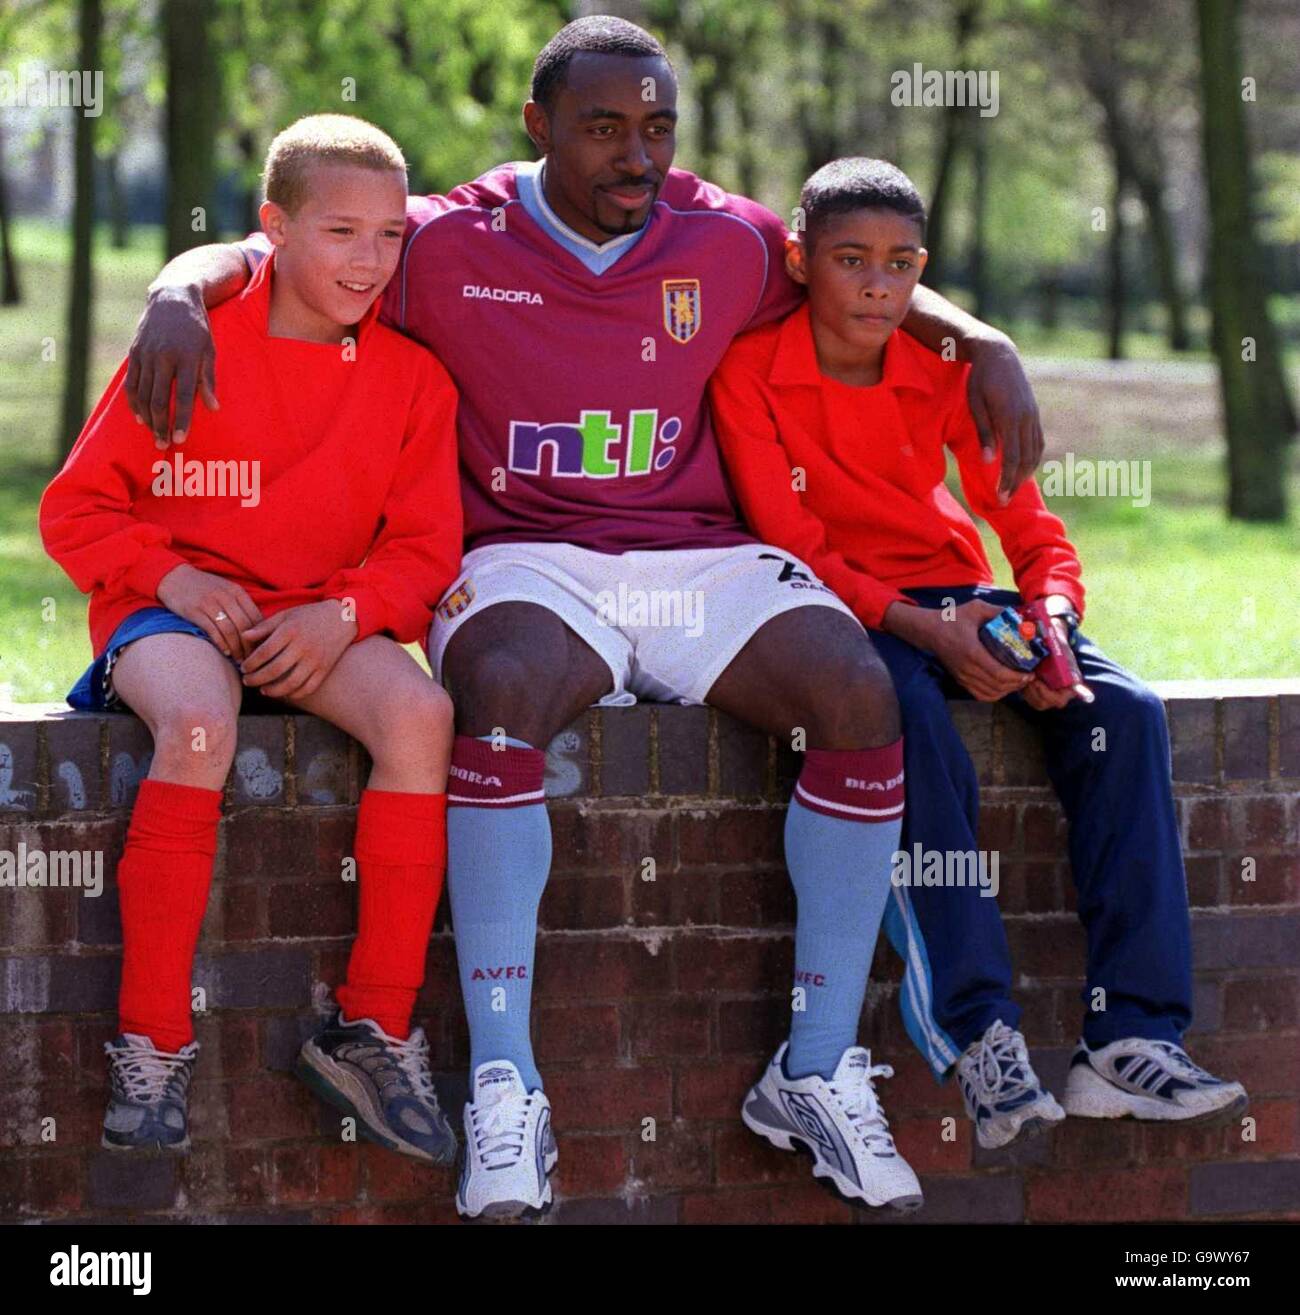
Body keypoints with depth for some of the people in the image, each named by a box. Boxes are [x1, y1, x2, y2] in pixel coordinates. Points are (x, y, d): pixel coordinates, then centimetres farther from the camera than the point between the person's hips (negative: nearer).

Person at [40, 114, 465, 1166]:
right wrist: (174, 578, -15)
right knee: (199, 724, -37)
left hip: (319, 629, 3)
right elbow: (78, 508, 3)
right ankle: (154, 1042, -27)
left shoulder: (412, 378, 6)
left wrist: (341, 614, -16)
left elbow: (423, 551, 5)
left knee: (421, 711, -30)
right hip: (174, 611, -3)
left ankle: (375, 1029, -22)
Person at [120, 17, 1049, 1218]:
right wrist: (182, 296, -20)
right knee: (503, 691, -37)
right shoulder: (453, 246, 1)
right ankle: (504, 1088, -36)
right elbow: (254, 255, 3)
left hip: (700, 557, 3)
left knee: (861, 694, -25)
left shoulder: (728, 244, 9)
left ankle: (824, 1065, -18)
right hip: (527, 565, -3)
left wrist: (984, 345, 6)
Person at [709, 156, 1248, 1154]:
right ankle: (980, 1037, -39)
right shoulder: (750, 371, -9)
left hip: (959, 603, 4)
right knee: (913, 720, -37)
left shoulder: (947, 369, 1)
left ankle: (1132, 1038, -26)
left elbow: (1036, 533, 1)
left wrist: (1049, 621, -22)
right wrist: (924, 632, -29)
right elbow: (796, 548, -15)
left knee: (1123, 712, -20)